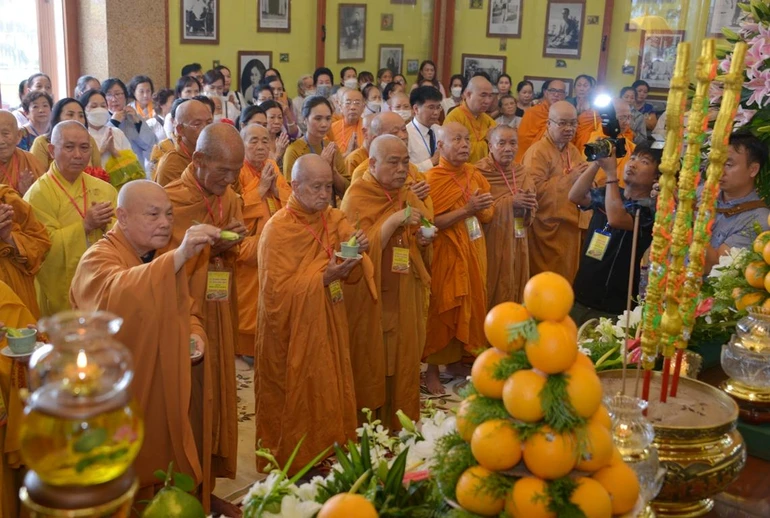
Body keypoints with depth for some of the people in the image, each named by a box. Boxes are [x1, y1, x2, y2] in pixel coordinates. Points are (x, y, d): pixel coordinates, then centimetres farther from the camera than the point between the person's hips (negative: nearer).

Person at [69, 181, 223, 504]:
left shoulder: (164, 258, 7)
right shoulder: (98, 259, -17)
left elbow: (183, 309, 21)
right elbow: (119, 296, -41)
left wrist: (194, 333, -2)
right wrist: (181, 256, -51)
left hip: (165, 396, 7)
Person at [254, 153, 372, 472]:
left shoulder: (335, 220, 3)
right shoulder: (278, 229, -15)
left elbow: (353, 276, 0)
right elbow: (277, 290, -19)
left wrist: (358, 251, -20)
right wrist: (323, 278, -27)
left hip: (329, 327, 6)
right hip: (293, 332, -5)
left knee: (330, 395, 12)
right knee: (297, 401, 6)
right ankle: (293, 466, 23)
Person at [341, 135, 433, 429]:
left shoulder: (407, 197, 9)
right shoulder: (356, 197, -9)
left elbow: (420, 252, 17)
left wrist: (423, 241, -5)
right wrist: (394, 221, -26)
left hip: (405, 299, 6)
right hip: (370, 300, -5)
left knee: (403, 361, 9)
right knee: (371, 364, 2)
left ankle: (401, 425, 23)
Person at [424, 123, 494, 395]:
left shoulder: (474, 175, 7)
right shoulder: (432, 178, -12)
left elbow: (487, 214, 11)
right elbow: (431, 223, -19)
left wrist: (481, 209, -11)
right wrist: (466, 210, -24)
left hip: (473, 254, 7)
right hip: (446, 255, -6)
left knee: (469, 307, 12)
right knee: (442, 311, -1)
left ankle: (455, 361, 26)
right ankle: (431, 369, 10)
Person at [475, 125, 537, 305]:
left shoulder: (522, 172, 8)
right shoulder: (480, 172, -11)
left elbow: (533, 208, 10)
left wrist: (528, 205, -13)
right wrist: (510, 202, -21)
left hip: (517, 242, 6)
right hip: (491, 244, -6)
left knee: (514, 287, 12)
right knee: (494, 290, 0)